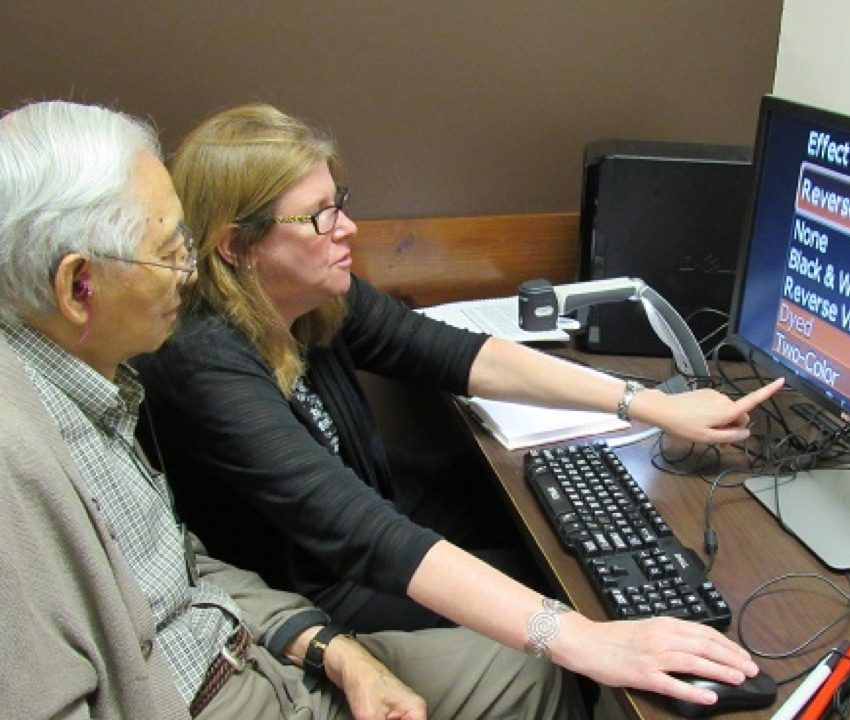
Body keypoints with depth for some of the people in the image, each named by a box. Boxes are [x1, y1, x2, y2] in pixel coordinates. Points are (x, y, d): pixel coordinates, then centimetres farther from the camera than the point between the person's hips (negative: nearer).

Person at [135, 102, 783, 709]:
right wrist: (576, 638, -47)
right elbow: (355, 531, -41)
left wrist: (651, 403, -16)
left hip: (380, 539, 7)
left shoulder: (318, 299, -8)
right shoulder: (205, 363, -32)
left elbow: (460, 356, -10)